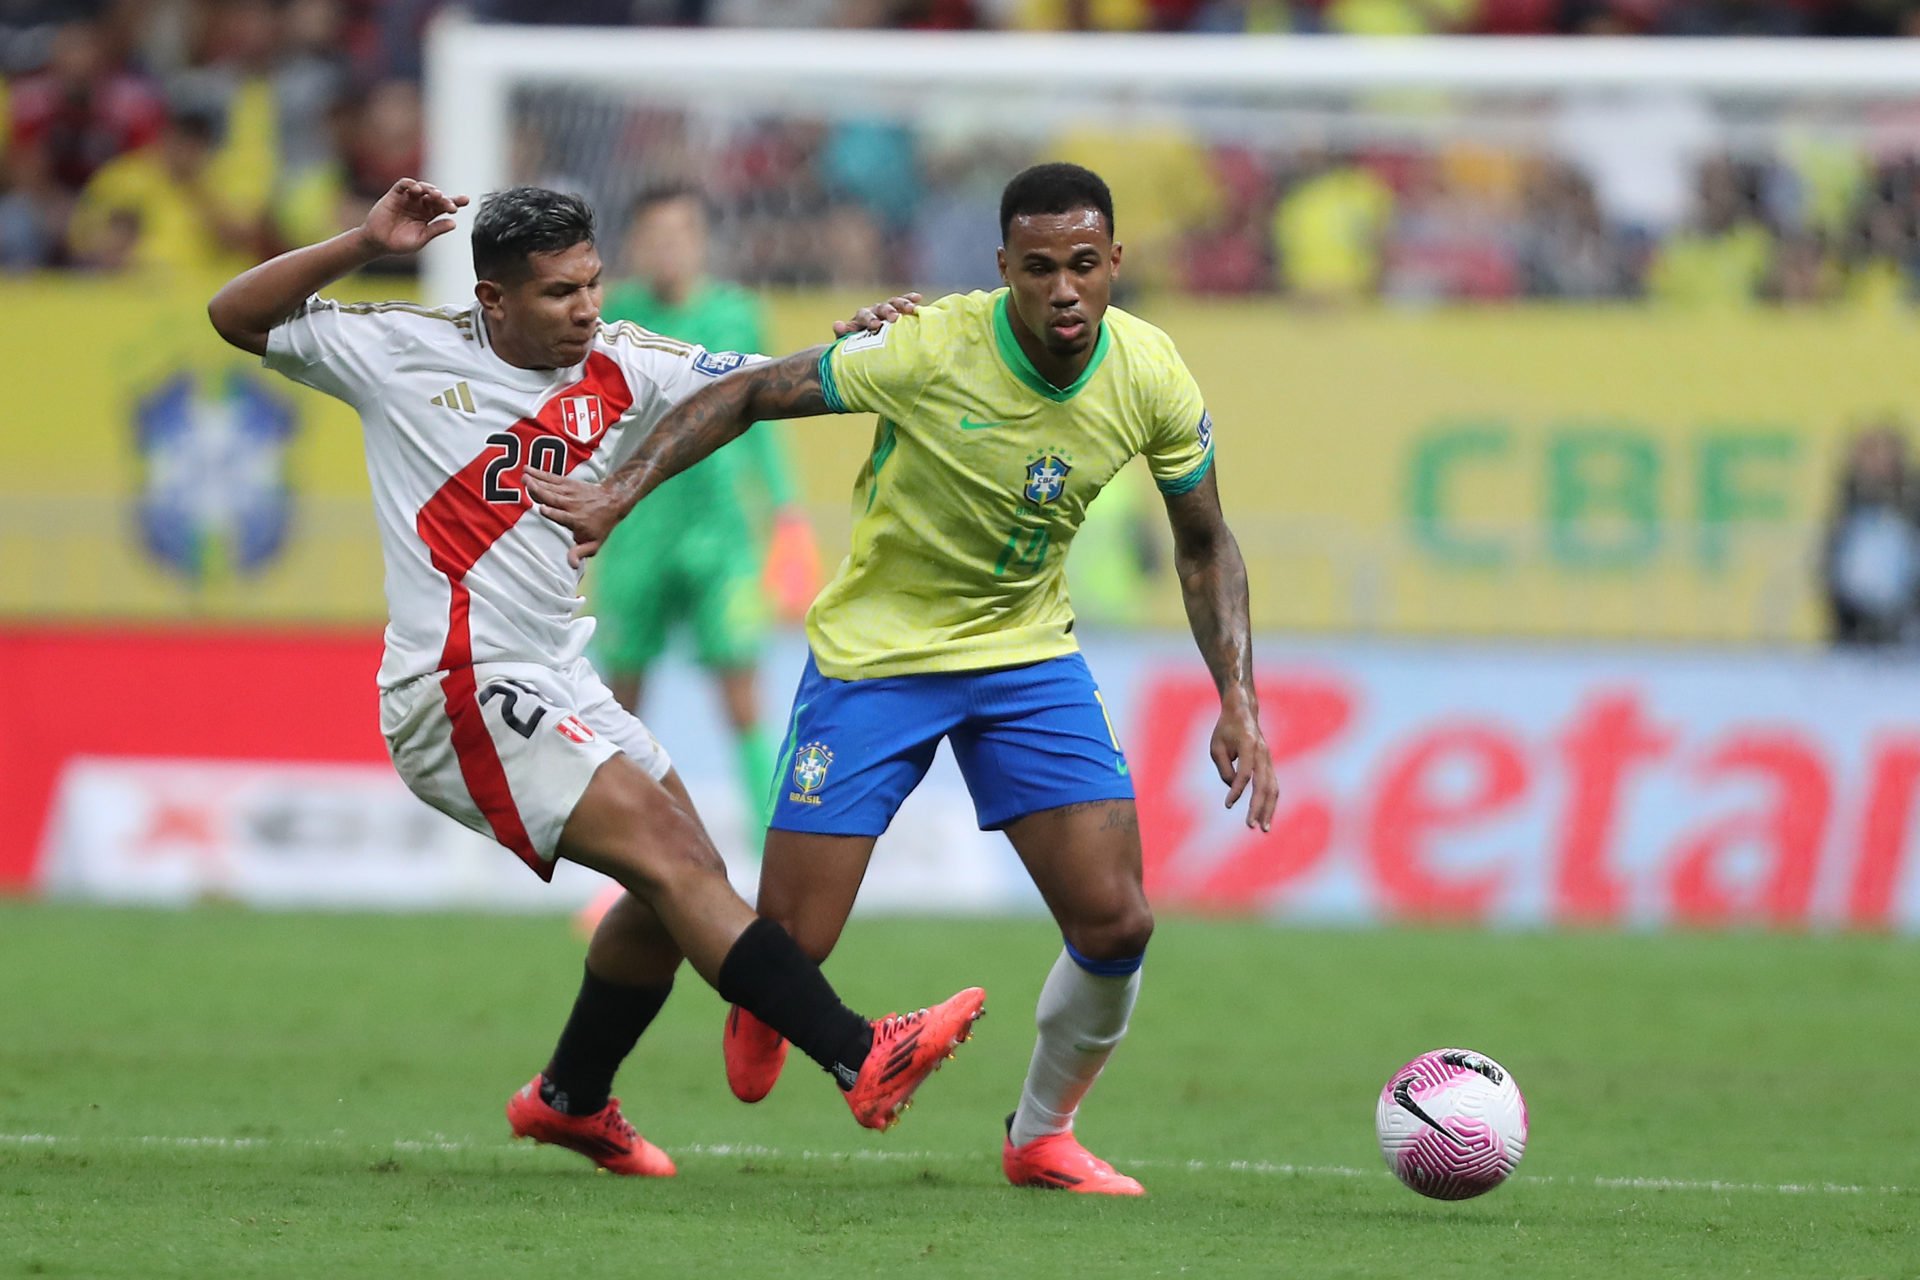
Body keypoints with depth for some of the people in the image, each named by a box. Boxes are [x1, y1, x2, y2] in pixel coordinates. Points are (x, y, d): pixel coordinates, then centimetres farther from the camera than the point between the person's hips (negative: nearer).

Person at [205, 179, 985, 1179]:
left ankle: (570, 1098, 31)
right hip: (460, 696, -7)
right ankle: (861, 1059, -24)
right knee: (671, 858, -17)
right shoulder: (405, 351, -4)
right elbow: (235, 317, -1)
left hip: (557, 683, 7)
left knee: (686, 878, 11)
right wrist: (364, 246, -14)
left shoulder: (619, 367, 6)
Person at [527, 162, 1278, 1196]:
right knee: (787, 950, -7)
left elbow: (1204, 544, 4)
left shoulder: (1151, 380, -12)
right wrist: (618, 491, -20)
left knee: (1116, 924, -11)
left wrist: (1238, 702, -5)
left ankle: (1042, 1137, 16)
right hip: (874, 652, -3)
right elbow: (747, 395, -12)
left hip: (1029, 655, 3)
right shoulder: (931, 348, -25)